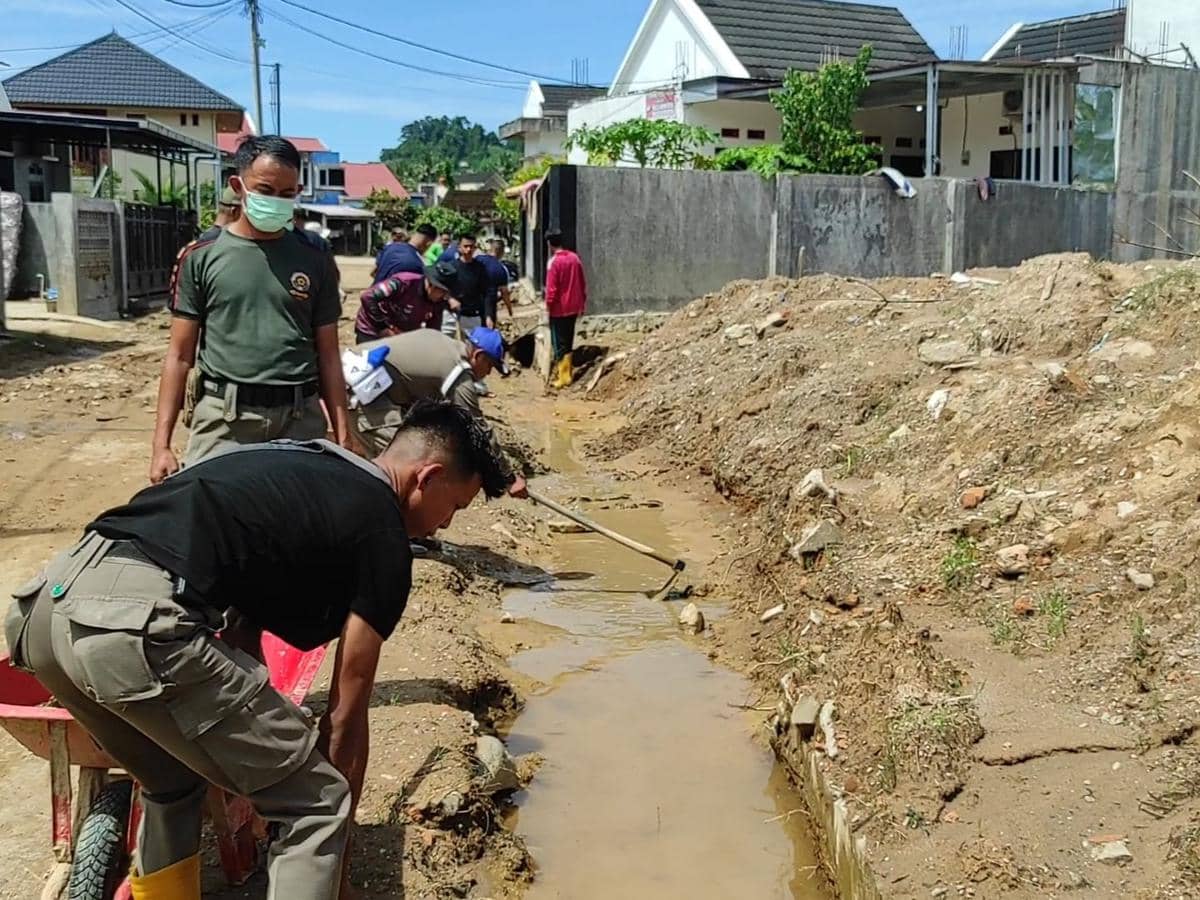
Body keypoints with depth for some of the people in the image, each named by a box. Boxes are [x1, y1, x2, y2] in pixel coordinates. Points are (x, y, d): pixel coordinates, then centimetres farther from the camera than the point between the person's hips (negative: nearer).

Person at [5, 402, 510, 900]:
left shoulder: (293, 468, 29)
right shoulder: (382, 532, 7)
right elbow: (346, 714, 10)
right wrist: (338, 835, 24)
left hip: (44, 606, 9)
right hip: (136, 626, -9)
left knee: (172, 785, 33)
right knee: (317, 808, 8)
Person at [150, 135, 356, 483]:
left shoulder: (315, 260, 8)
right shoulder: (202, 257, 3)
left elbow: (328, 355, 10)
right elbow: (180, 355, 4)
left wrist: (343, 436, 4)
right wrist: (162, 443, -2)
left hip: (301, 419, 1)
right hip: (224, 418, -1)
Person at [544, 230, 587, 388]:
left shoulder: (554, 261, -16)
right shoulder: (574, 258, 3)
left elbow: (551, 288, -17)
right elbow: (582, 283, 9)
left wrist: (548, 306, -6)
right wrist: (582, 303, 17)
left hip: (559, 310, -6)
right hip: (573, 307, 6)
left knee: (559, 343, 2)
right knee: (568, 341, 17)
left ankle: (563, 377, 3)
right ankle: (567, 373, 24)